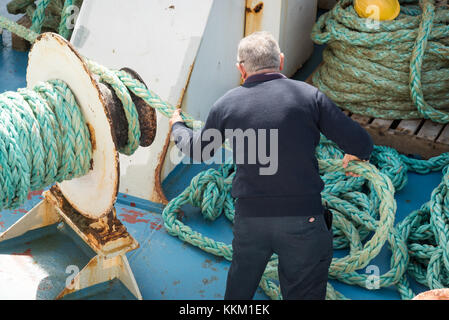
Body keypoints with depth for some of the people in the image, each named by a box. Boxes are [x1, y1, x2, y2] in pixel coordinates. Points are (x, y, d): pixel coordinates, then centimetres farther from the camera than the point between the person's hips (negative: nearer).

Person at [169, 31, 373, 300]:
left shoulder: (227, 104, 1)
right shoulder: (309, 95, -5)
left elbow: (198, 151, 18)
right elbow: (361, 144, -6)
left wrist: (178, 126, 39)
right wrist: (357, 156, 19)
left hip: (249, 217, 2)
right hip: (302, 219, -2)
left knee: (239, 288, 25)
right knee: (304, 292, 11)